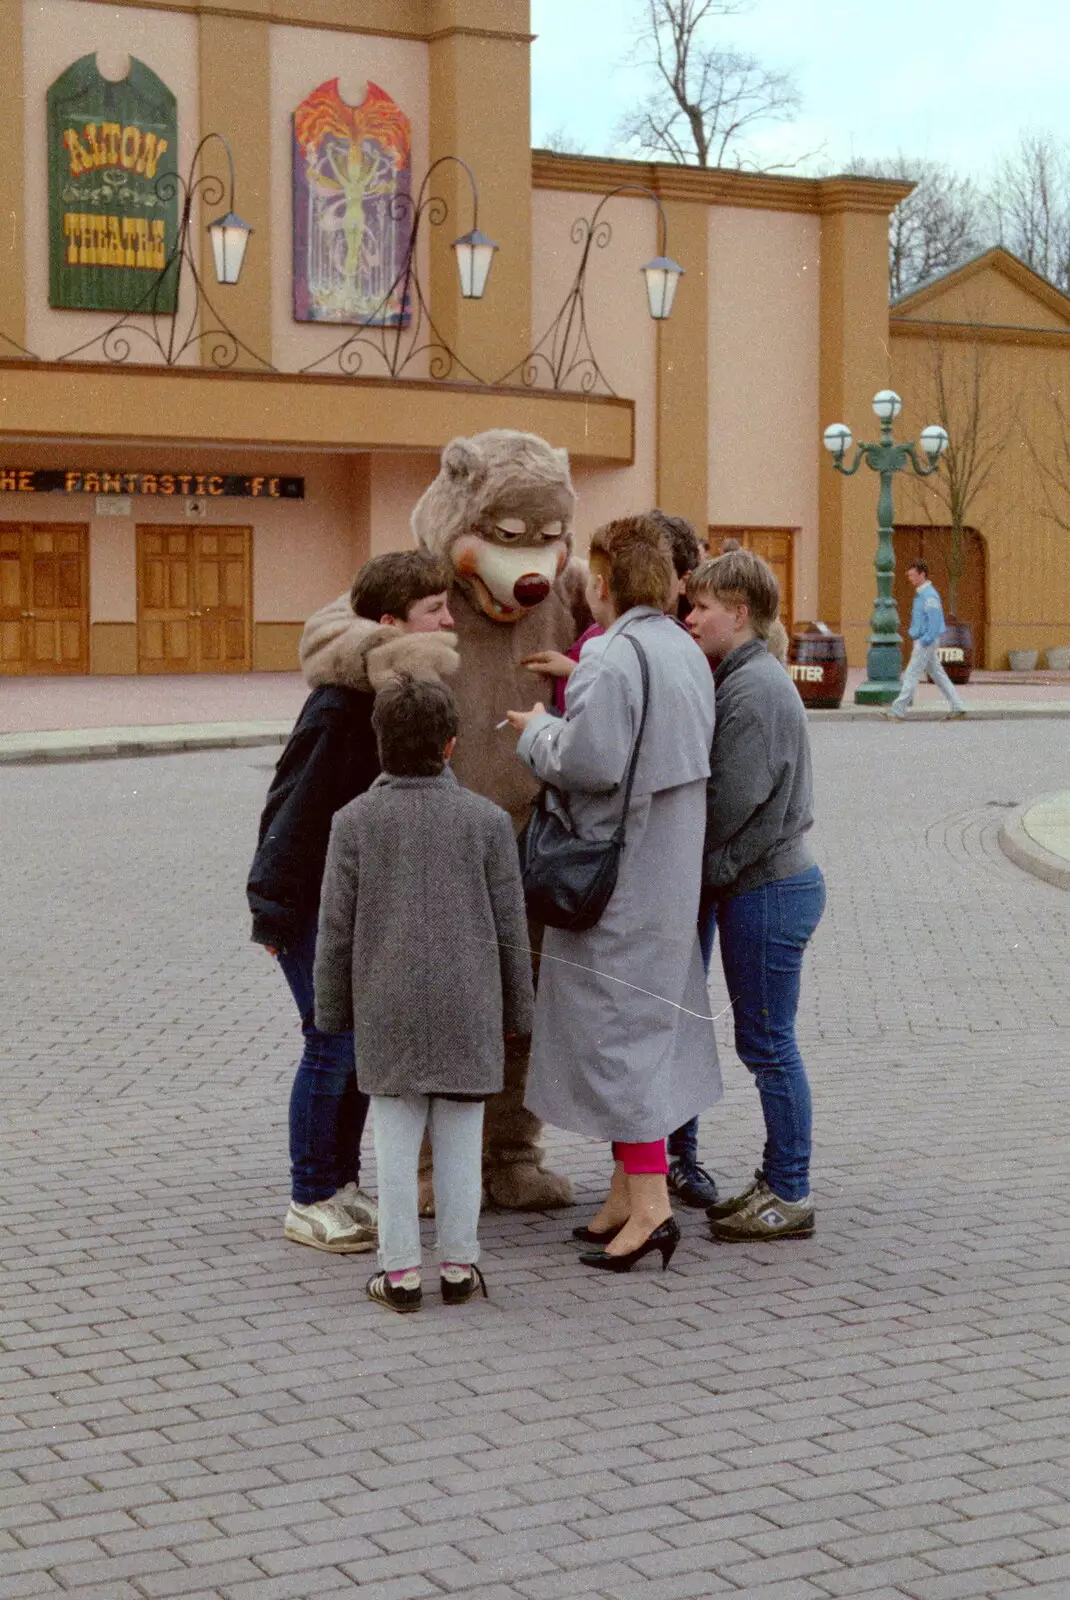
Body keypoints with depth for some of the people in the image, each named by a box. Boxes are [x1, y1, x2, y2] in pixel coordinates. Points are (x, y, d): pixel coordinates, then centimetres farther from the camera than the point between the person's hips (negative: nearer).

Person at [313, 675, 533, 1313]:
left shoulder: (355, 820, -2)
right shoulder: (487, 819, -1)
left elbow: (337, 929, 1)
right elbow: (510, 925, 3)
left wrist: (333, 1010, 11)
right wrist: (517, 1009, 13)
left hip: (387, 1009, 0)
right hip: (468, 1004, 0)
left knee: (396, 1138, 6)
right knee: (461, 1138, 7)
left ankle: (401, 1269, 8)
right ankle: (459, 1265, 14)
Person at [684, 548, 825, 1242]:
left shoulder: (756, 688, -17)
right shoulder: (743, 678, 13)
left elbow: (733, 802, -19)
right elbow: (726, 790, 15)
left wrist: (700, 873, -9)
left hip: (768, 890, -10)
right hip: (765, 883, 10)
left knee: (768, 1044, -2)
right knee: (765, 1044, 14)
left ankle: (790, 1196, 6)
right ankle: (780, 1183, 23)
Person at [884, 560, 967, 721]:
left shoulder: (929, 595, -16)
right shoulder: (921, 594, 15)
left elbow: (936, 620, -23)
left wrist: (926, 640, -24)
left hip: (926, 642, -10)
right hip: (923, 642, 10)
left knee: (912, 674, -7)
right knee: (938, 675, 11)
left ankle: (898, 710, -6)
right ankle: (957, 707, 12)